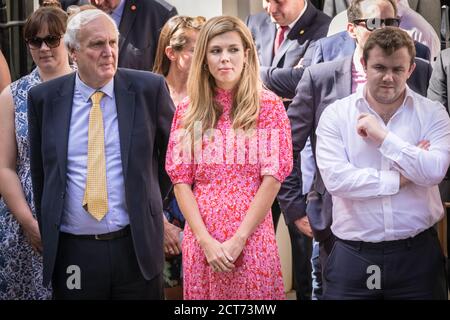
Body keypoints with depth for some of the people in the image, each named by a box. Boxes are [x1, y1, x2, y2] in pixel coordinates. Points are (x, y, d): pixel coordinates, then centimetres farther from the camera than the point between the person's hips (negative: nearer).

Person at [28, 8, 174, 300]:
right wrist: (47, 234, 10)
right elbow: (39, 171, 10)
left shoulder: (149, 88, -3)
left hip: (137, 246, -1)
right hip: (72, 251, 1)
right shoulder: (45, 98, 1)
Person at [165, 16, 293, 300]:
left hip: (252, 237, -2)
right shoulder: (188, 111, 6)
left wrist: (239, 239, -12)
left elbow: (273, 176, -6)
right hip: (201, 238, 2)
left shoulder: (269, 105, 0)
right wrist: (205, 240, -9)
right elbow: (180, 180, 2)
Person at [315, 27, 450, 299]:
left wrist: (383, 136, -14)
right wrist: (401, 179, -9)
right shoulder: (336, 114, 0)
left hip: (417, 253, 1)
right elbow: (335, 179, -12)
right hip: (353, 254, 0)